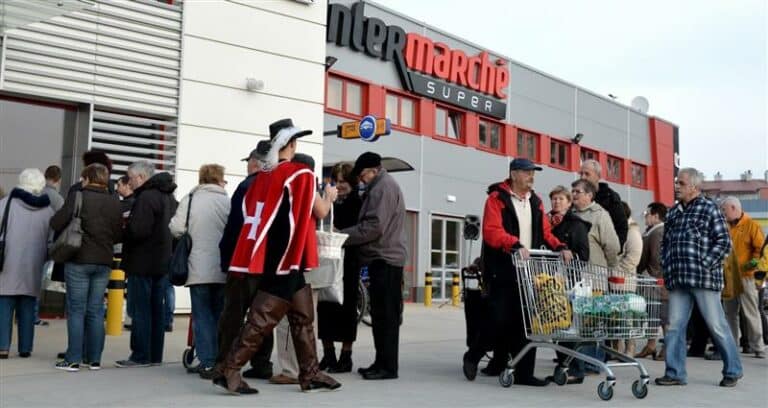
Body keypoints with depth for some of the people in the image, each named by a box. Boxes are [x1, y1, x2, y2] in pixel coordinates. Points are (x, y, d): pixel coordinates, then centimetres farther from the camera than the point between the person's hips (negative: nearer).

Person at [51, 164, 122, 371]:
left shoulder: (78, 197, -8)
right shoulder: (115, 203, 5)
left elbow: (56, 224, -12)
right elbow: (118, 235, 7)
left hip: (79, 261, -4)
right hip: (104, 262, 4)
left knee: (76, 310, 2)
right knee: (96, 311, 10)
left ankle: (73, 359, 2)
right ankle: (94, 358, 13)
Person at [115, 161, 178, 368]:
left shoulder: (146, 197, -16)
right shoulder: (169, 197, 15)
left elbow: (137, 231, -24)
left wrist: (122, 232, -4)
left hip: (142, 263, -9)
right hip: (163, 262, 9)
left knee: (141, 310, -2)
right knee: (157, 308, 12)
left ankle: (140, 356, 2)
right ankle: (155, 355, 18)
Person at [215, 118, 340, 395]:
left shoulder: (263, 176, 10)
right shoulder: (301, 174, -8)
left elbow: (248, 211, 13)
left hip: (270, 256, 8)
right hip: (286, 258, -8)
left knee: (303, 317, 13)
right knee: (262, 318, -4)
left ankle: (310, 375, 16)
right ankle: (230, 371, -2)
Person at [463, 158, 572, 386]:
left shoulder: (535, 201, 17)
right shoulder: (497, 199, -4)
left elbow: (545, 232, 17)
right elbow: (492, 231, -16)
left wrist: (560, 247, -1)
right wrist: (515, 244, -30)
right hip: (503, 271, -6)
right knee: (501, 320, -3)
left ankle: (524, 373, 12)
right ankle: (473, 356, 21)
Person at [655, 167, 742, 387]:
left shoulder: (709, 208, -2)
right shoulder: (673, 212, 16)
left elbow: (724, 242, -6)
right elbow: (665, 243, 23)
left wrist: (705, 265, -12)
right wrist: (666, 267, 11)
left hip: (704, 278, -5)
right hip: (677, 280, 6)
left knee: (716, 326, 3)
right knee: (674, 326, 3)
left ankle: (732, 371, 18)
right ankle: (675, 373, 10)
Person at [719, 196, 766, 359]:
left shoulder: (752, 225, -4)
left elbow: (760, 247, -10)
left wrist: (755, 261, -24)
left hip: (745, 277, -7)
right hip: (729, 278, 7)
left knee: (751, 313, -3)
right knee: (730, 313, 10)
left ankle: (757, 347, 3)